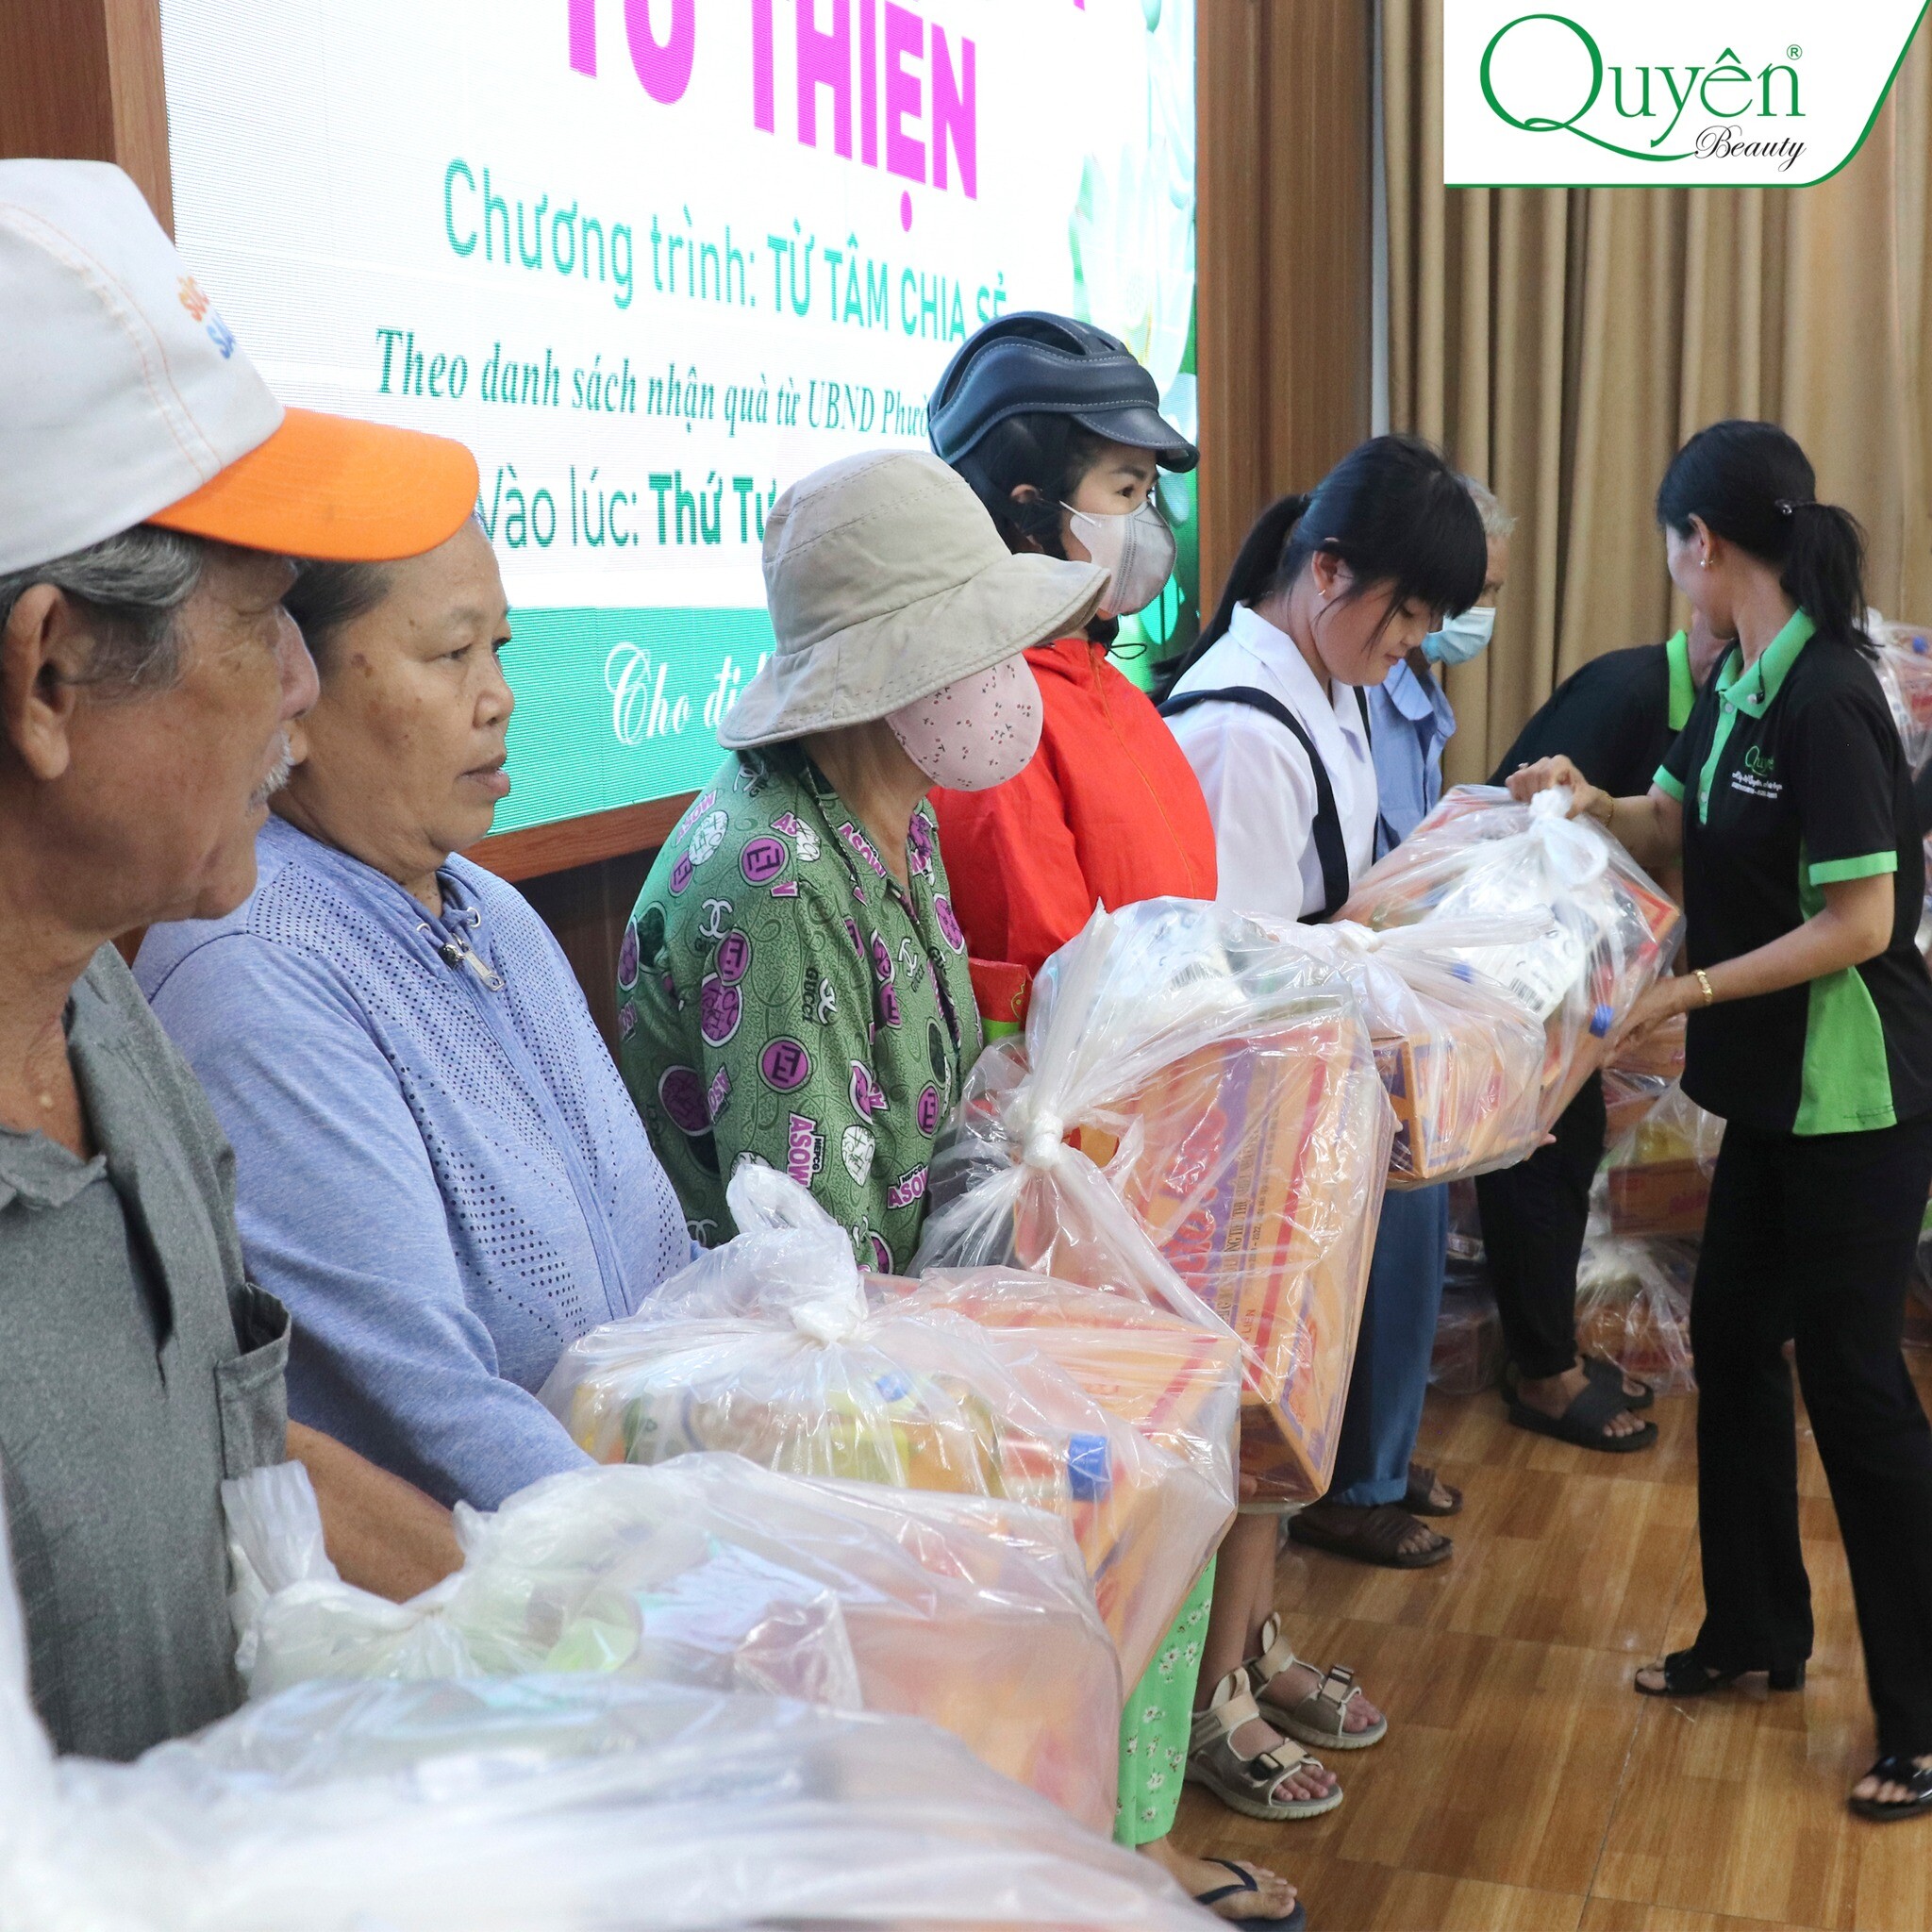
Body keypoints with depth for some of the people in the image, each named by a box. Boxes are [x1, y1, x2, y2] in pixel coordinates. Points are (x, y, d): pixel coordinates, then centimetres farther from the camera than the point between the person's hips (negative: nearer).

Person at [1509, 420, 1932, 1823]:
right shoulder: (1736, 686, 5)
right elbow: (1675, 827, 15)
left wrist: (1693, 991, -19)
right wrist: (1587, 802, -4)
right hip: (1777, 1081, 9)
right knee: (1733, 1341, 17)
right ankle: (1756, 1632, 34)